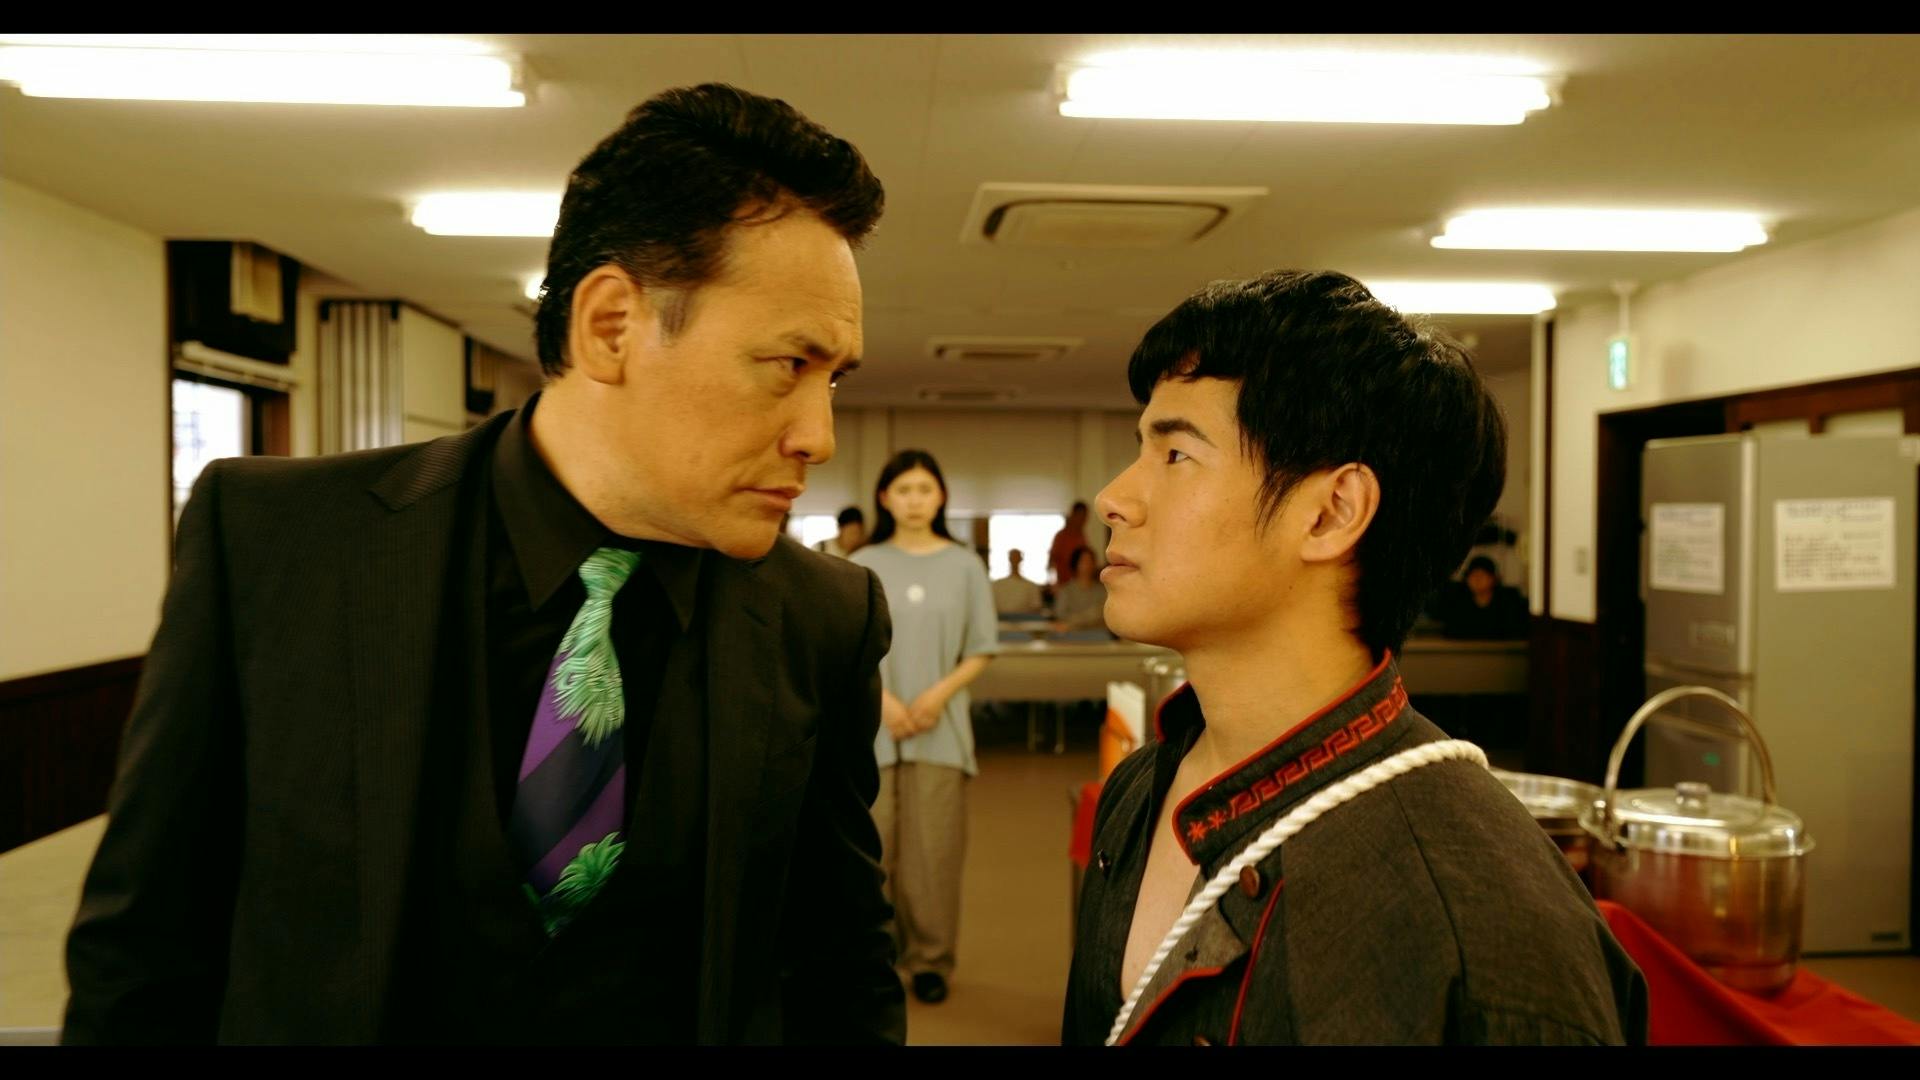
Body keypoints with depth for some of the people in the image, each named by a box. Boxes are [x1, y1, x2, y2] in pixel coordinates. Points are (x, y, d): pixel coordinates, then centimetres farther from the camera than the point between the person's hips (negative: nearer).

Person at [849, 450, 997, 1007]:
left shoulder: (964, 565, 4)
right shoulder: (862, 565, 4)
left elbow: (980, 652, 5)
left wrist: (939, 693, -9)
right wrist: (883, 698, -11)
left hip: (940, 728, 0)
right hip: (872, 725, 0)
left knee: (934, 849, 1)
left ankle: (931, 959, 15)